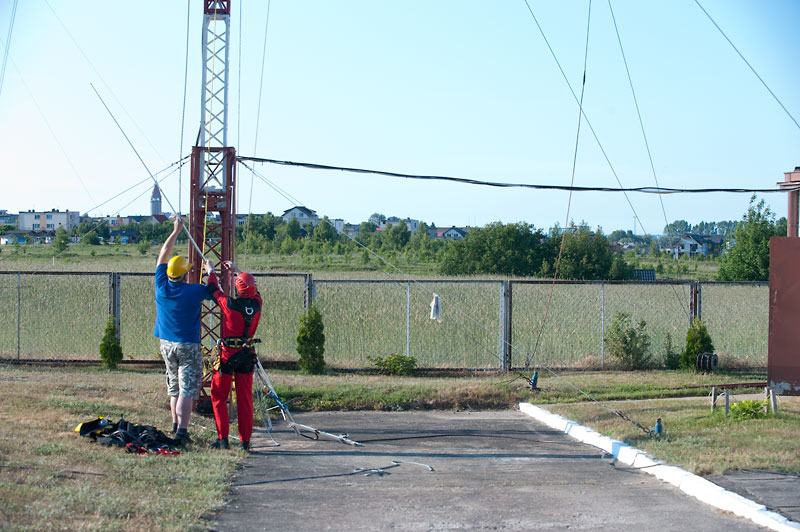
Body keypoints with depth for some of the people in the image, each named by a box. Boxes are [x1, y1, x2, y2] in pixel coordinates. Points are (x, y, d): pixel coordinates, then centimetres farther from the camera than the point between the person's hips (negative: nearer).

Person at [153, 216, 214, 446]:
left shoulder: (162, 286, -4)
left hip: (167, 344, 5)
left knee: (174, 386, 19)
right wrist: (210, 270, 18)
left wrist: (176, 231, 16)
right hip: (188, 346, -5)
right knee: (187, 389, -6)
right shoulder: (193, 291, -15)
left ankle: (175, 424, 26)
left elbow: (163, 256, 10)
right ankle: (182, 430, -14)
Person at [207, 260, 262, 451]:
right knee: (245, 398, 9)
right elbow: (253, 289, 19)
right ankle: (245, 440, 9)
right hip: (248, 354, 4)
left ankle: (223, 439, 1)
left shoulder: (230, 304, -16)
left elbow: (214, 290, 3)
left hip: (228, 354, -4)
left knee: (219, 396, 7)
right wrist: (236, 270, 31)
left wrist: (211, 272, 23)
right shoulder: (256, 303, -4)